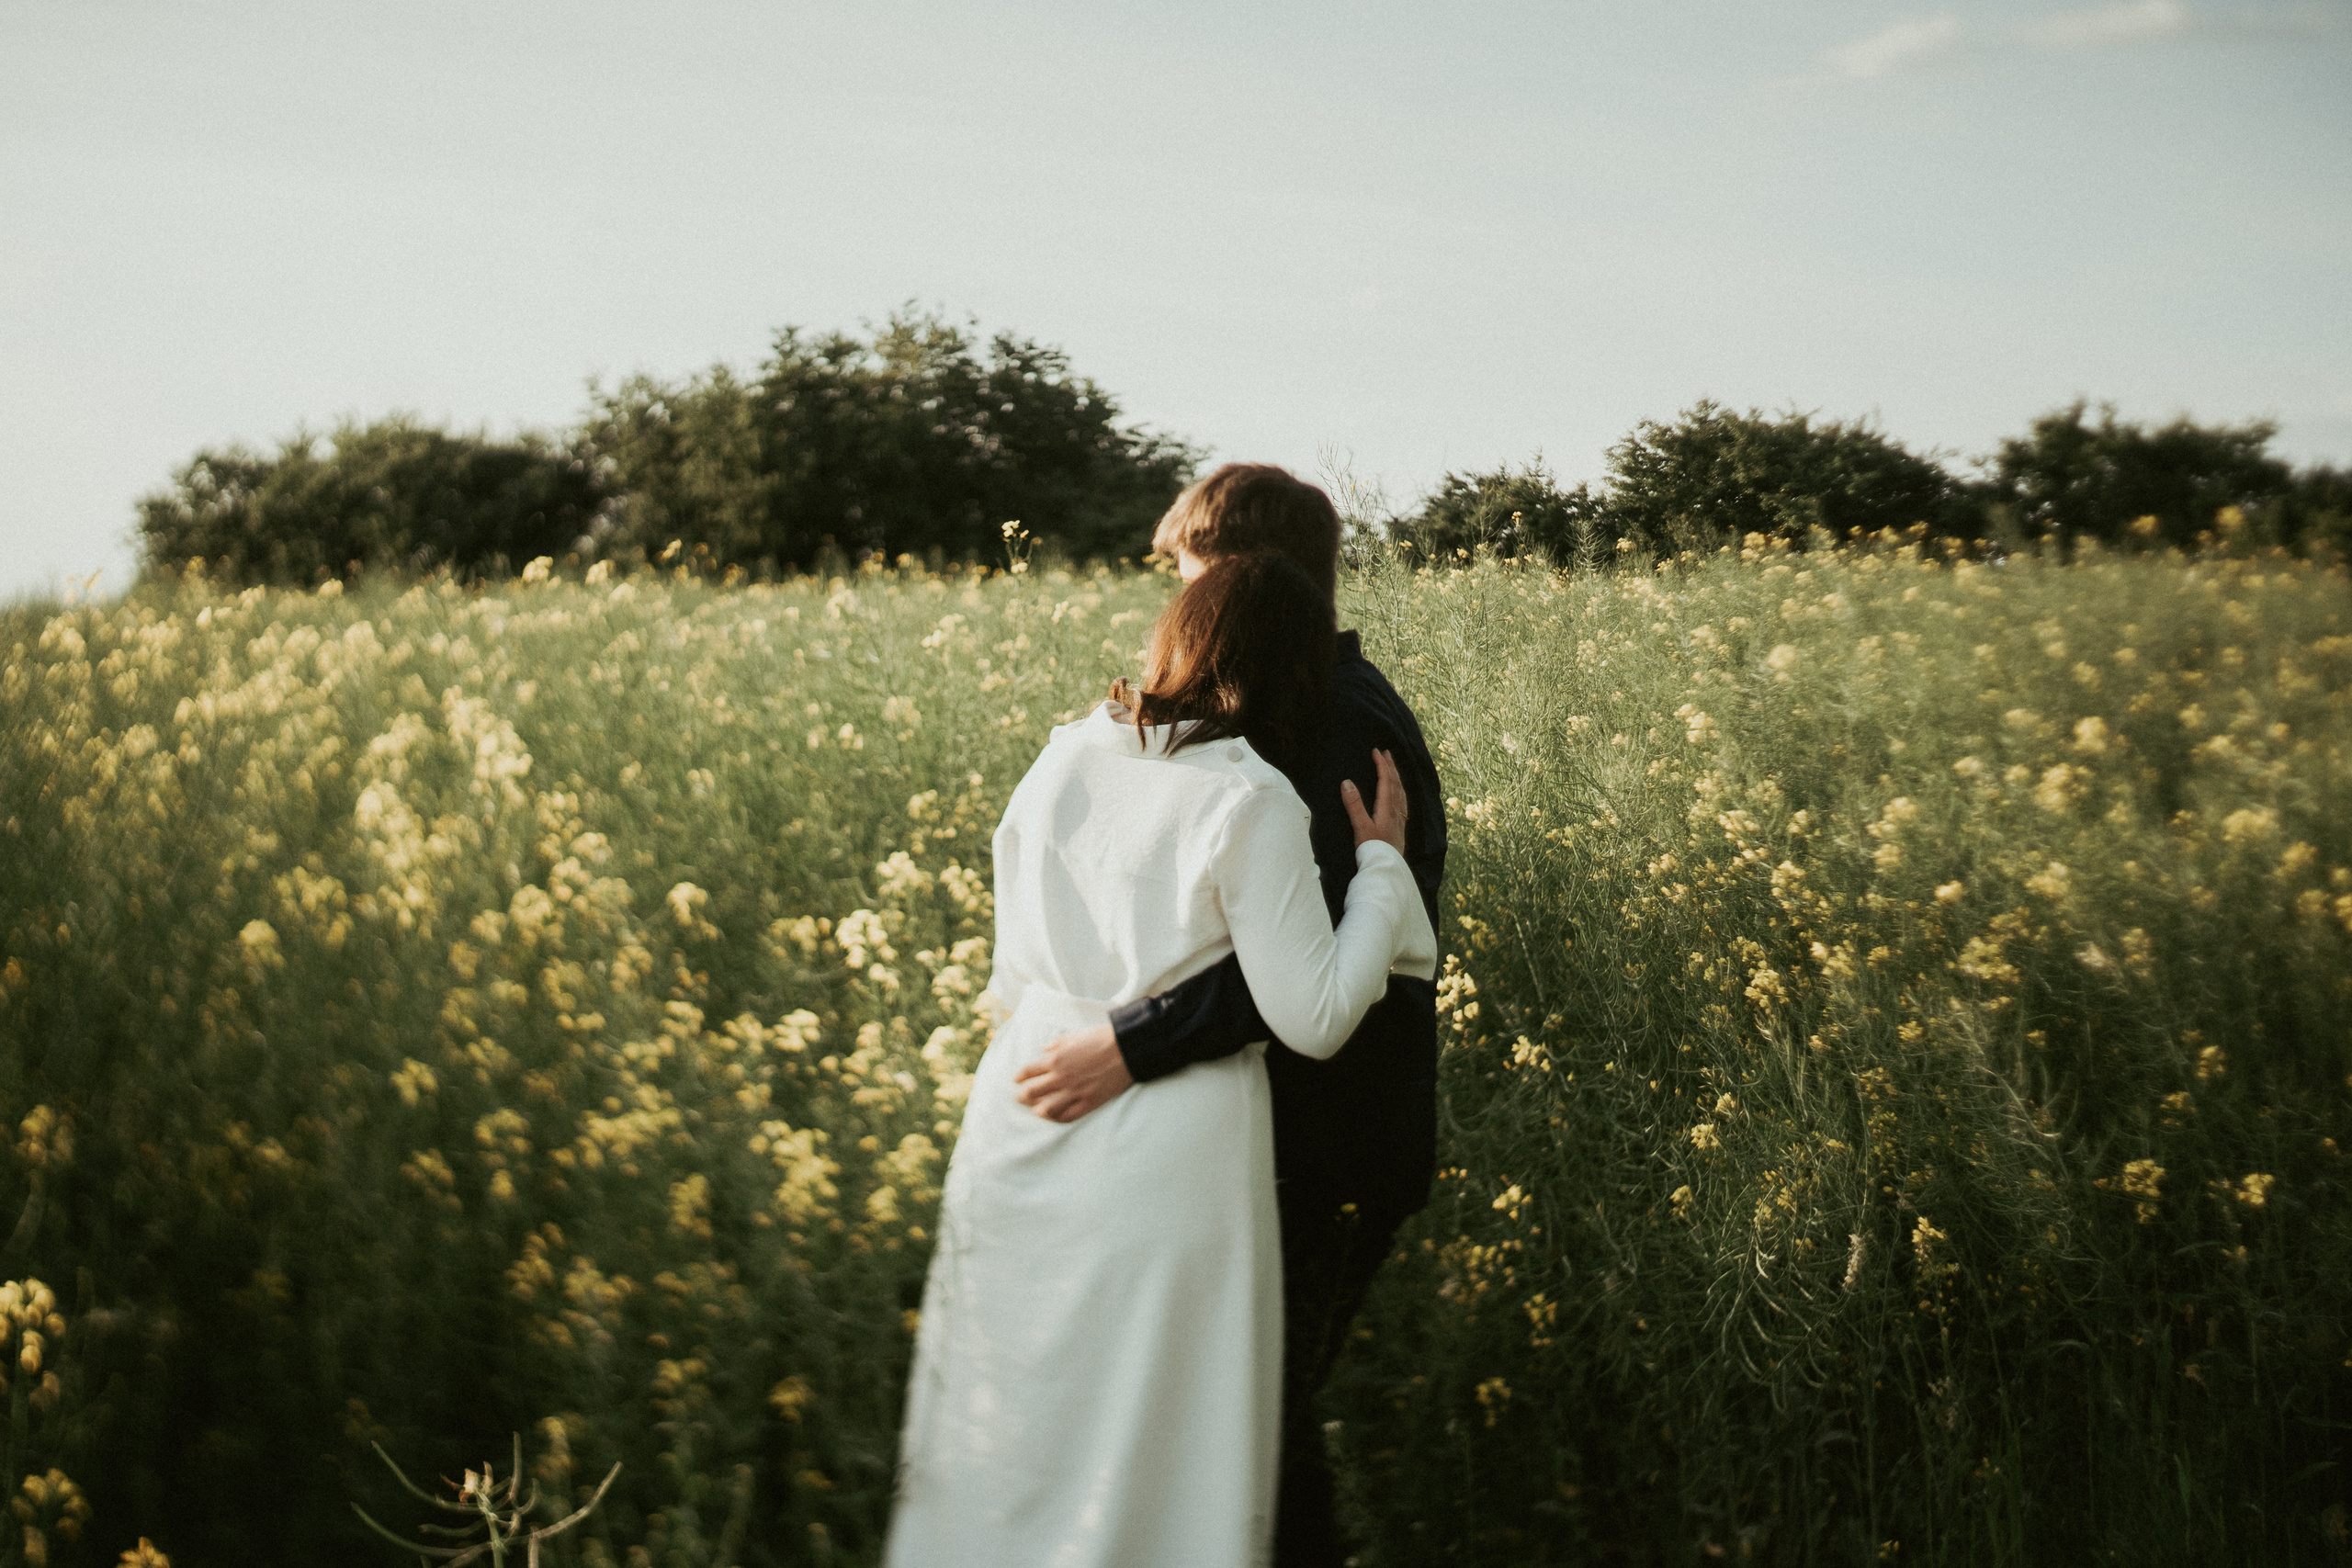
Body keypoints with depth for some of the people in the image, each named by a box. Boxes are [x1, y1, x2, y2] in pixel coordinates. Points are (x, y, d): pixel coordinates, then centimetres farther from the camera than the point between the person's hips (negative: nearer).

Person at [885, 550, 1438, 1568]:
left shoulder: (1063, 760, 2)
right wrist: (1380, 866, -4)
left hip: (1023, 1116, 5)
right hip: (1165, 1150, -5)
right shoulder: (1253, 805, -16)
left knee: (1005, 1424, 19)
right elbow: (1313, 1020, -13)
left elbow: (1013, 975, 11)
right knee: (1150, 1445, 10)